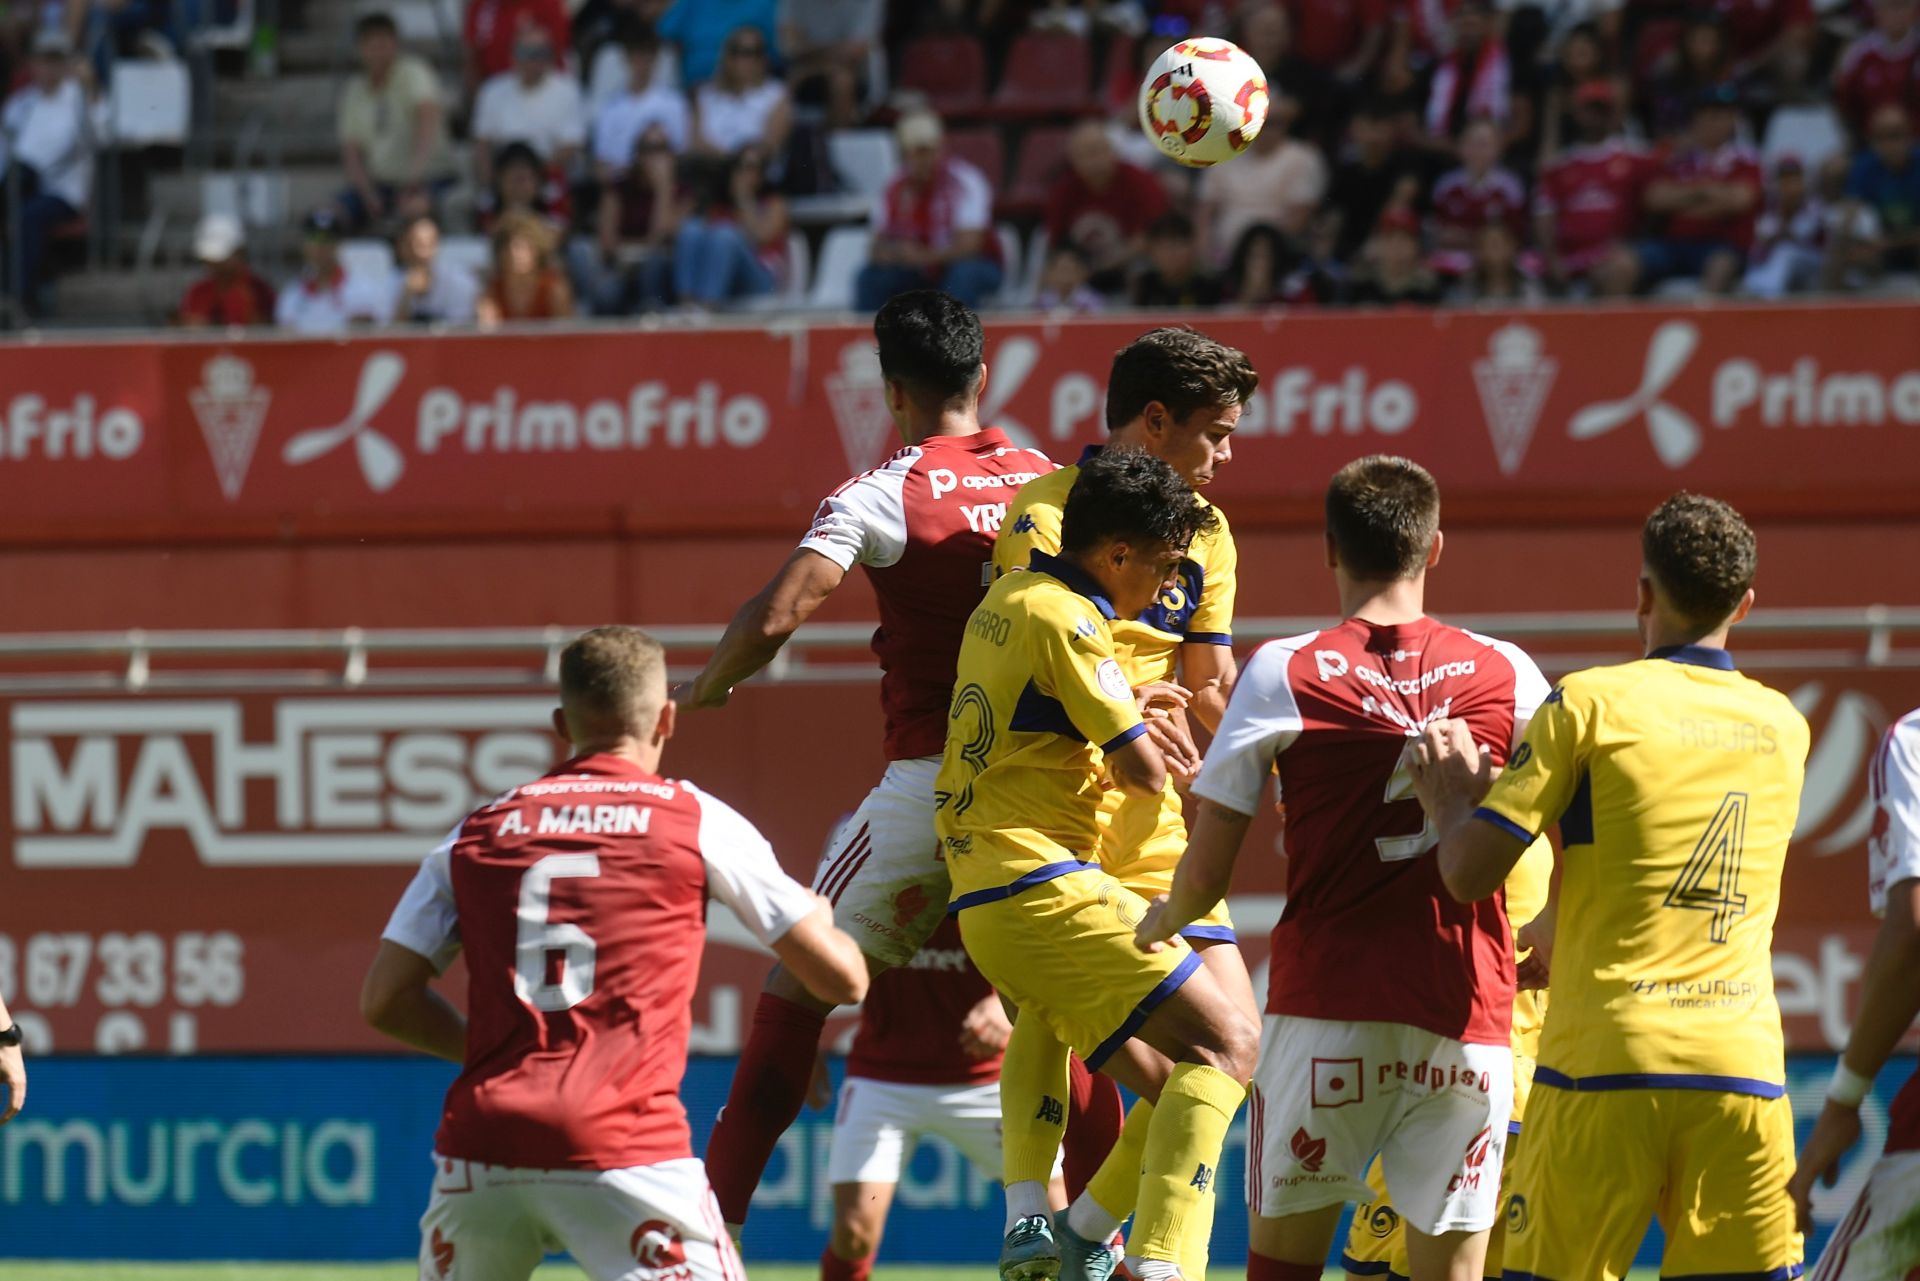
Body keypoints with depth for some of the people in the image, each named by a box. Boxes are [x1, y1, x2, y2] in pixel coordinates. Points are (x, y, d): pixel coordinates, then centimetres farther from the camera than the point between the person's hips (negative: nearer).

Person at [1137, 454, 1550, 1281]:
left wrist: (1163, 919, 22)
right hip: (1468, 1022, 1)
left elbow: (1206, 876, -1)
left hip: (1327, 1007, -1)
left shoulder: (1285, 673, -2)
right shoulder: (1505, 674, 4)